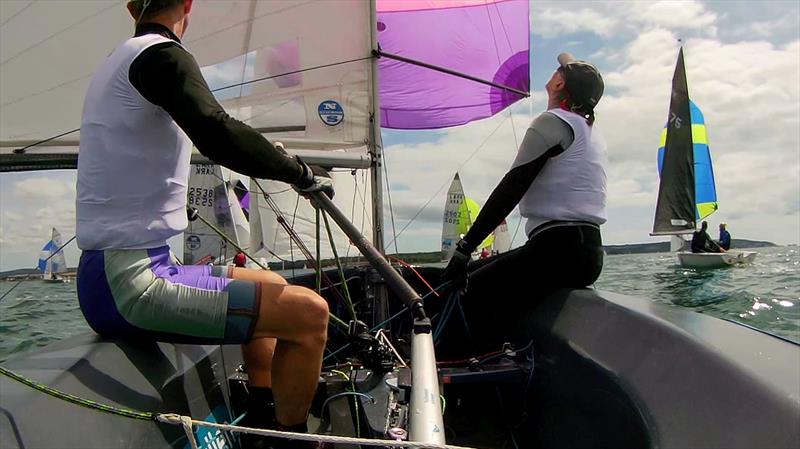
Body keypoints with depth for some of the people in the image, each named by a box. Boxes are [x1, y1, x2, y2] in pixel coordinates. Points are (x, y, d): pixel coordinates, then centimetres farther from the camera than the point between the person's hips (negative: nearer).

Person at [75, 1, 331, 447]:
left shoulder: (114, 63, 17)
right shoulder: (162, 55, -11)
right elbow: (217, 133, -30)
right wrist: (302, 173, -16)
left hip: (103, 277, 10)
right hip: (132, 284, -10)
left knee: (272, 285, 22)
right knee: (309, 312, -17)